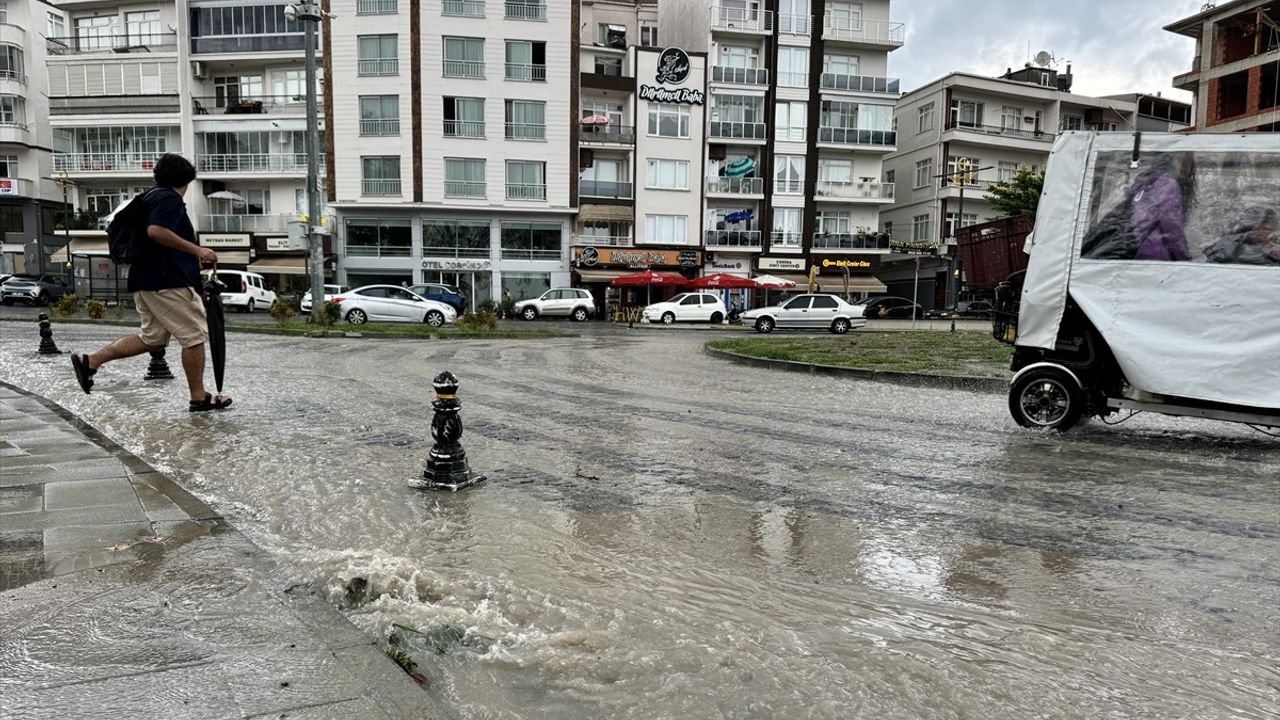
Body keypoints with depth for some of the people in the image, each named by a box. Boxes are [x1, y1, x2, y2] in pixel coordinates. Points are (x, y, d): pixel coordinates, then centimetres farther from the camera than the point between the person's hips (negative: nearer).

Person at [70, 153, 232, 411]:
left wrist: (193, 255, 28)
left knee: (152, 337, 16)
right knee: (194, 336, -3)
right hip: (167, 281, -10)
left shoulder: (151, 197, 21)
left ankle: (89, 361, 13)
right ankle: (199, 398, 3)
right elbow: (156, 231, -25)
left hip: (145, 280, 10)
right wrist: (196, 250, -21)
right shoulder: (169, 198, -10)